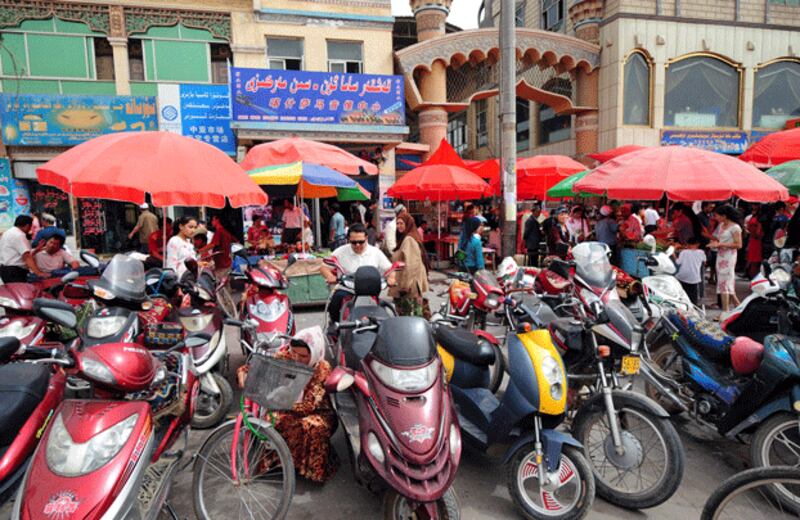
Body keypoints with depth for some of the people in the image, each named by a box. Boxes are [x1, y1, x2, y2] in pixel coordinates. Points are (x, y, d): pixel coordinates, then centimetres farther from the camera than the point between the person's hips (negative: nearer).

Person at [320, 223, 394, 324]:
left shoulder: (376, 252, 8)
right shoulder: (341, 252, 4)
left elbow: (389, 269, 11)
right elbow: (323, 267, 4)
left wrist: (391, 278, -13)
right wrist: (329, 276, -19)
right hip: (346, 290, 0)